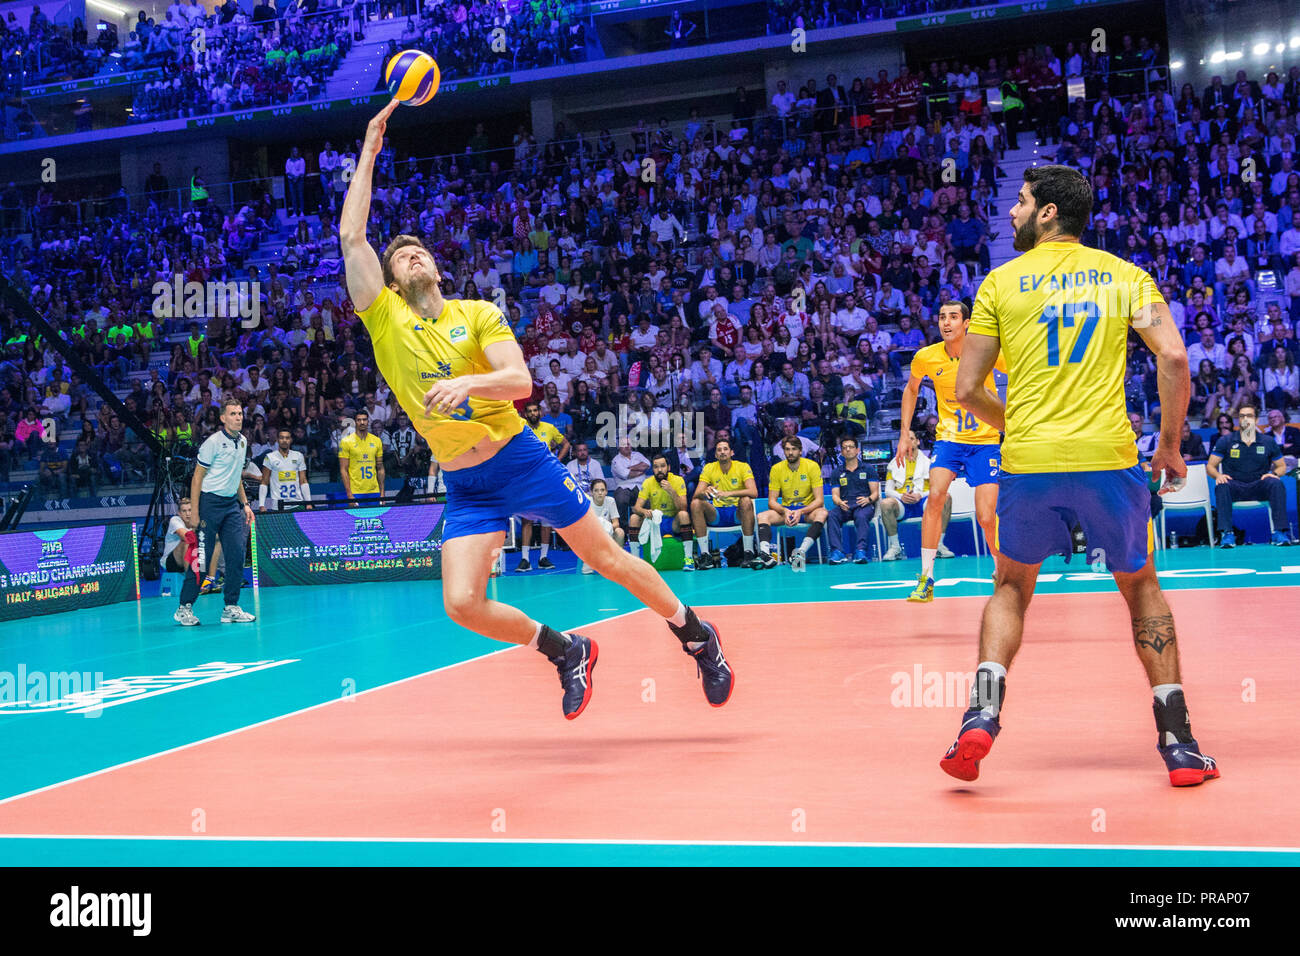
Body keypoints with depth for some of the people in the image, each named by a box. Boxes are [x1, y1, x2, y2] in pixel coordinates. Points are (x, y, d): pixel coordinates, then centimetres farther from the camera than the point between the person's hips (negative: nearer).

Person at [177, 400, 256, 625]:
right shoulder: (213, 442, -11)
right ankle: (184, 608, 6)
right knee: (201, 556, -4)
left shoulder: (242, 441, 11)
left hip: (231, 504, 7)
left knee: (237, 554, -1)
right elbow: (197, 477, -9)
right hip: (210, 502, -7)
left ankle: (231, 608, 6)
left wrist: (245, 503, 17)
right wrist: (194, 511, -14)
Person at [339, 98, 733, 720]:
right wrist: (370, 149, -4)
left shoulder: (478, 313, -1)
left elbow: (521, 381, -14)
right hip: (464, 487, 2)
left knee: (608, 559, 5)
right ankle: (565, 651, 11)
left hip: (519, 458, -2)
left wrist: (469, 383, -35)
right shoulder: (384, 320, 1)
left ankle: (696, 637, 26)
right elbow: (351, 235, -7)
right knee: (463, 604, -13)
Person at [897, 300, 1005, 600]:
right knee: (935, 496, -23)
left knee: (986, 517, -8)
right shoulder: (925, 357, -7)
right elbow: (911, 389, 14)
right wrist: (904, 434, 10)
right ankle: (926, 578, -13)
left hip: (986, 441, -1)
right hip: (949, 437, 1)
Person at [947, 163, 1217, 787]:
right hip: (1109, 457, 1)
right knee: (1141, 588, 19)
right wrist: (1170, 445, 6)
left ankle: (981, 714, 0)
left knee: (1012, 588, 20)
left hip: (1027, 461, 0)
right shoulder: (1124, 274, 9)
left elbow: (967, 391, 4)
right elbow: (1173, 357, -5)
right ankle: (1178, 745, 14)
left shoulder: (1001, 282, 6)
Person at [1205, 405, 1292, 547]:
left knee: (1276, 484, -30)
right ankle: (1227, 534, -39)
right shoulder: (1225, 441, 6)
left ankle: (1280, 532, -31)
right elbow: (1210, 466, 5)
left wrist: (1274, 474, -7)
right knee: (1222, 486, -34)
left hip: (1259, 487, 1)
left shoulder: (1268, 441, 9)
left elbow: (1281, 466, 17)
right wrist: (1218, 476, -18)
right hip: (1235, 486, -1)